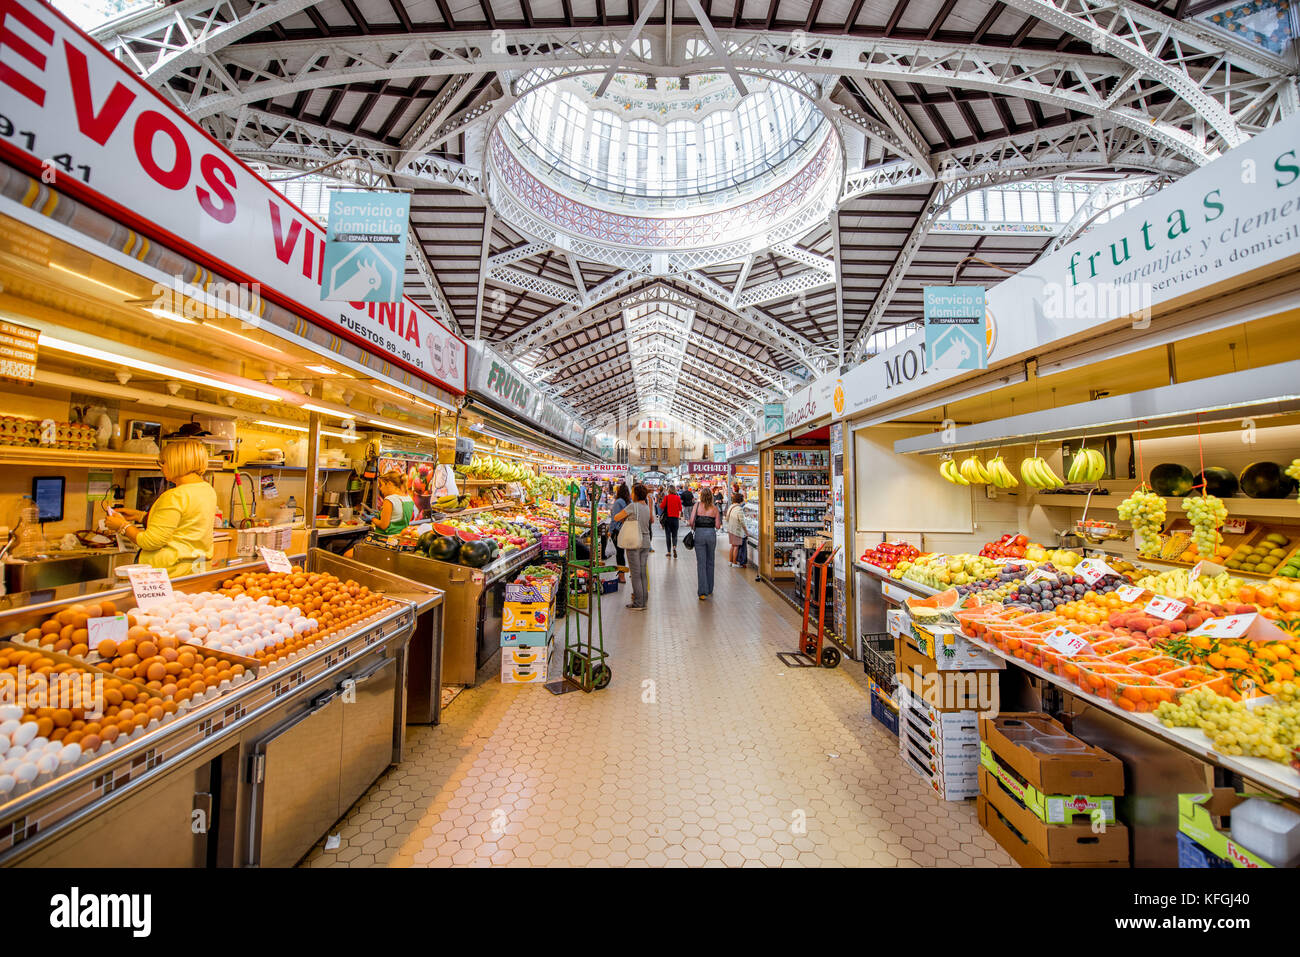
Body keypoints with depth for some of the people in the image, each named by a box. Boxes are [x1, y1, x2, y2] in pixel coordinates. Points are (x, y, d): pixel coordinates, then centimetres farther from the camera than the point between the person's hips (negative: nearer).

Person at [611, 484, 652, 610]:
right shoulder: (647, 507, 8)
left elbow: (616, 518, -8)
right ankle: (643, 600, 18)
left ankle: (638, 603, 4)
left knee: (636, 573, 0)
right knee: (643, 572, 12)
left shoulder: (632, 506, -12)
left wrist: (623, 517, 13)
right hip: (645, 542, 6)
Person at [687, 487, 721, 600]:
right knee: (710, 562, 17)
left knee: (701, 563, 1)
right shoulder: (715, 508, 3)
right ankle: (709, 589, 27)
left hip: (699, 533, -2)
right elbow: (717, 525, 0)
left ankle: (702, 592, -5)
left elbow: (691, 521, -9)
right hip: (711, 533, 2)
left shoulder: (697, 505, -2)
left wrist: (692, 527, 12)